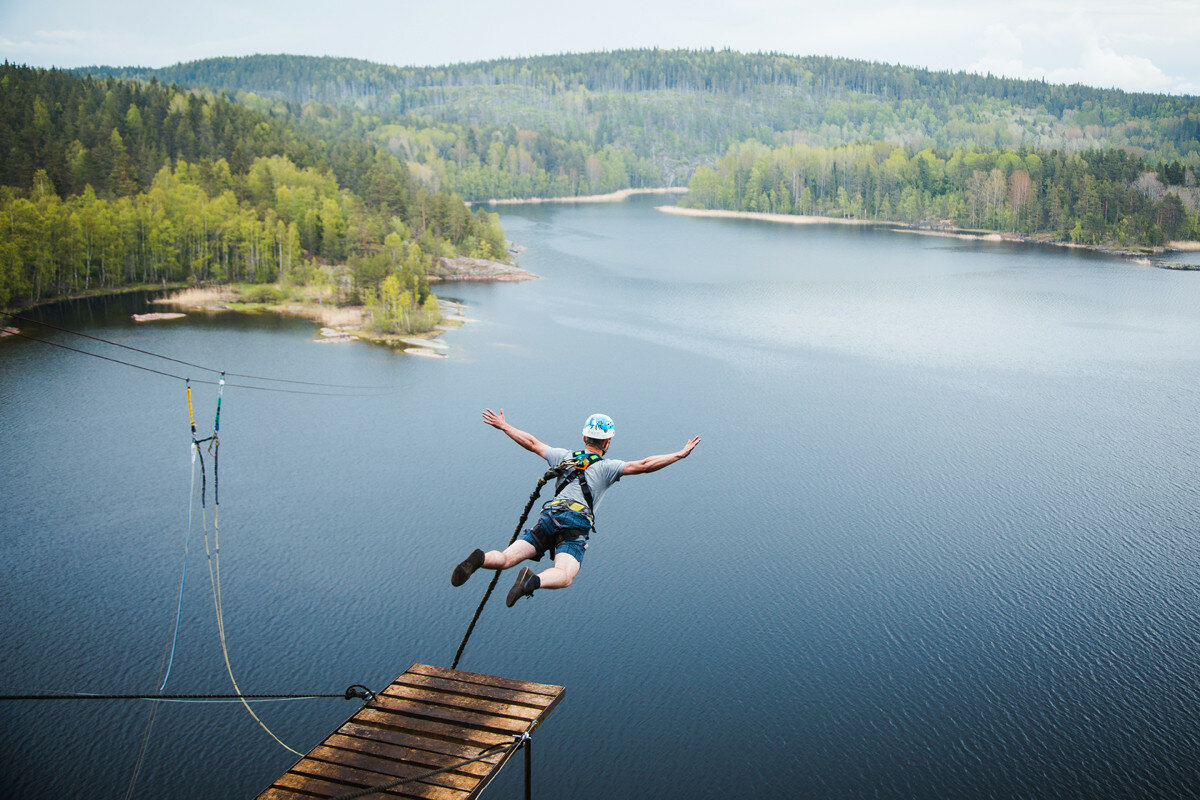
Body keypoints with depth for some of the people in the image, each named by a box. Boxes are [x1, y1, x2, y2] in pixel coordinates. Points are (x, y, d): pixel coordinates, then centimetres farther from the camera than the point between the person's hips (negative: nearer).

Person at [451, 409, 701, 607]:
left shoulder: (564, 456, 25)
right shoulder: (607, 467, 13)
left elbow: (531, 443, 34)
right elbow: (643, 465, 2)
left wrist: (504, 426, 47)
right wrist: (680, 455, 7)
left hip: (548, 518, 4)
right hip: (576, 526, -4)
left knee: (505, 559, -6)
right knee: (564, 576, -21)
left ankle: (481, 558, -39)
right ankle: (534, 581, -53)